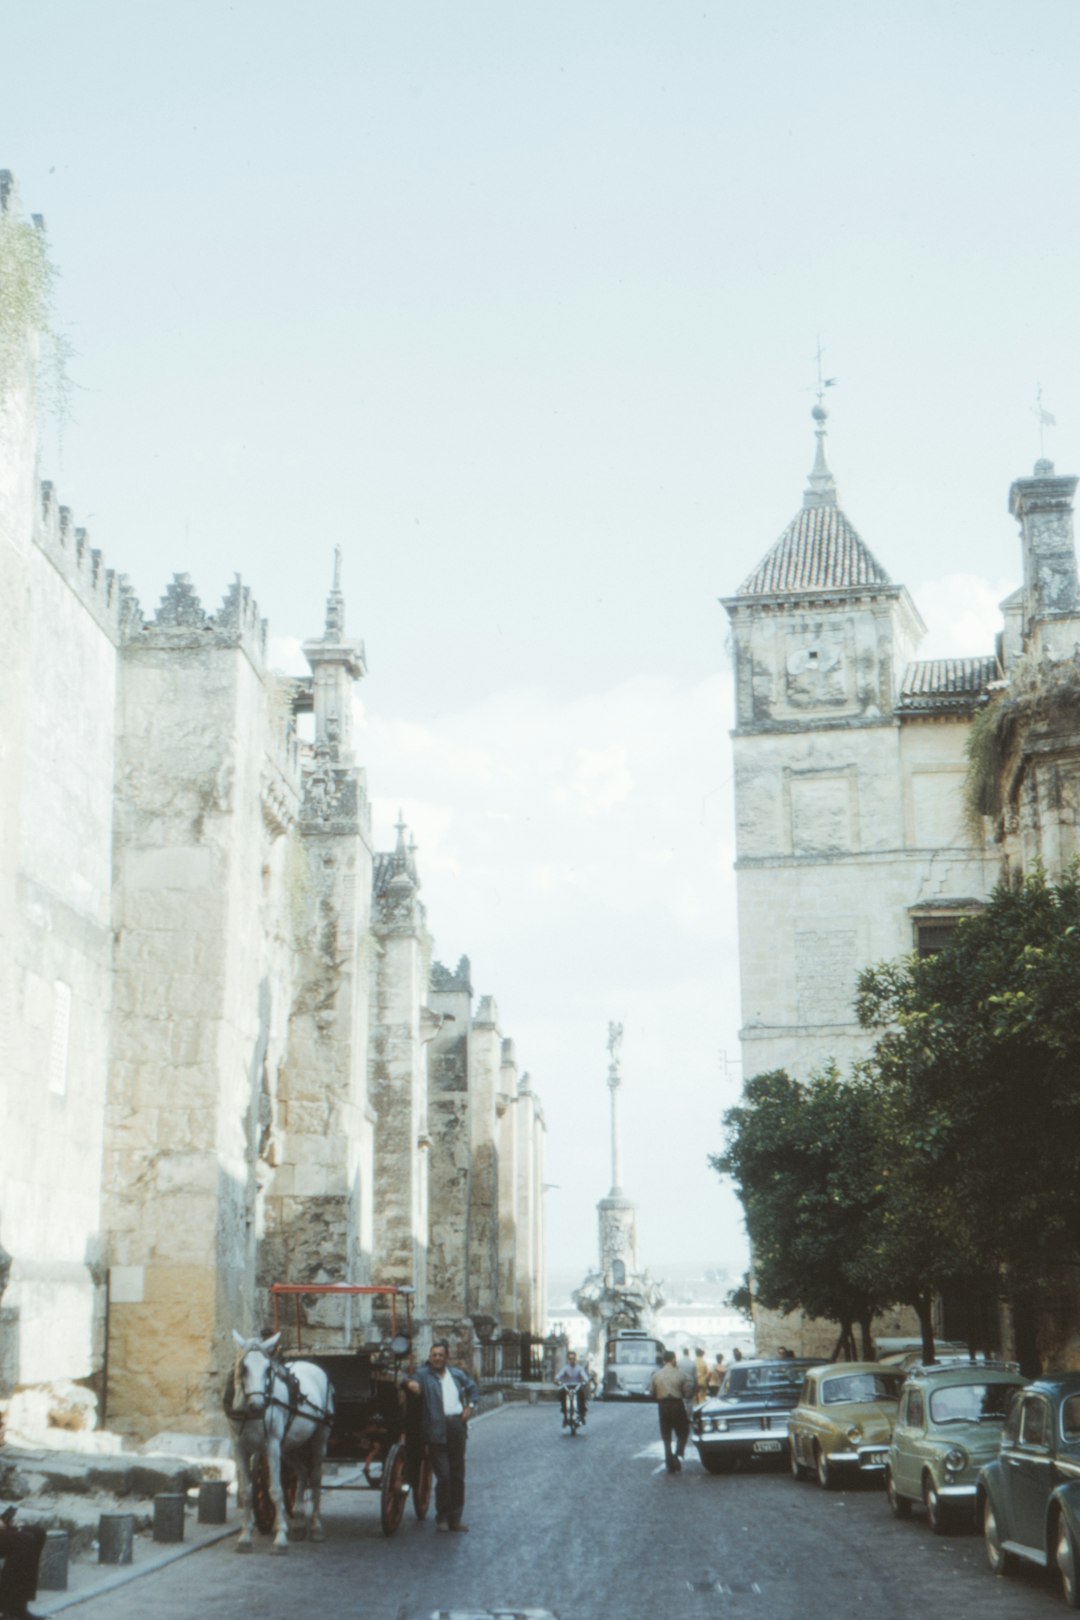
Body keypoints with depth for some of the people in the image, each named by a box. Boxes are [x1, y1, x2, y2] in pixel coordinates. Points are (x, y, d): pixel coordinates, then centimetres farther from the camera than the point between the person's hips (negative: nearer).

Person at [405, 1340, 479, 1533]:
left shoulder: (457, 1374, 14)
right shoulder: (423, 1374, 0)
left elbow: (472, 1388, 29)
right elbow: (413, 1382, -19)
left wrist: (470, 1406, 13)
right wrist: (409, 1383, -42)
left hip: (457, 1428, 5)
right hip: (436, 1432, -5)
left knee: (458, 1475, 8)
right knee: (443, 1476, -8)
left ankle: (455, 1518, 16)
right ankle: (442, 1518, 7)